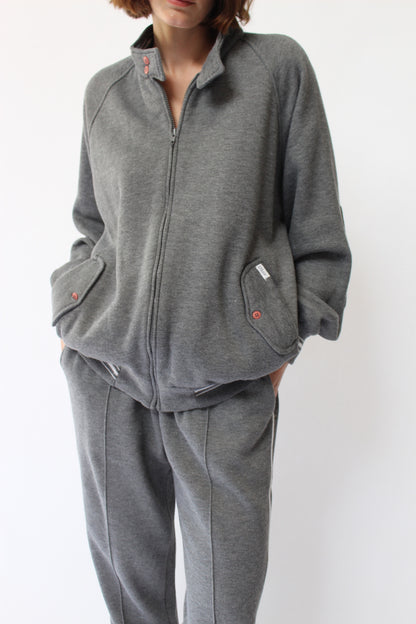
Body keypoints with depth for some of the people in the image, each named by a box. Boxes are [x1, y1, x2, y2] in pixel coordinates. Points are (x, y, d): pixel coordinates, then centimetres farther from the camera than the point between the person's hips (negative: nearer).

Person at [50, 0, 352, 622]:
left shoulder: (279, 66, -2)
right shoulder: (104, 91, 8)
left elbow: (318, 229, 0)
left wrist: (283, 346, -2)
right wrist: (76, 325, 7)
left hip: (227, 390, -2)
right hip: (106, 374, 3)